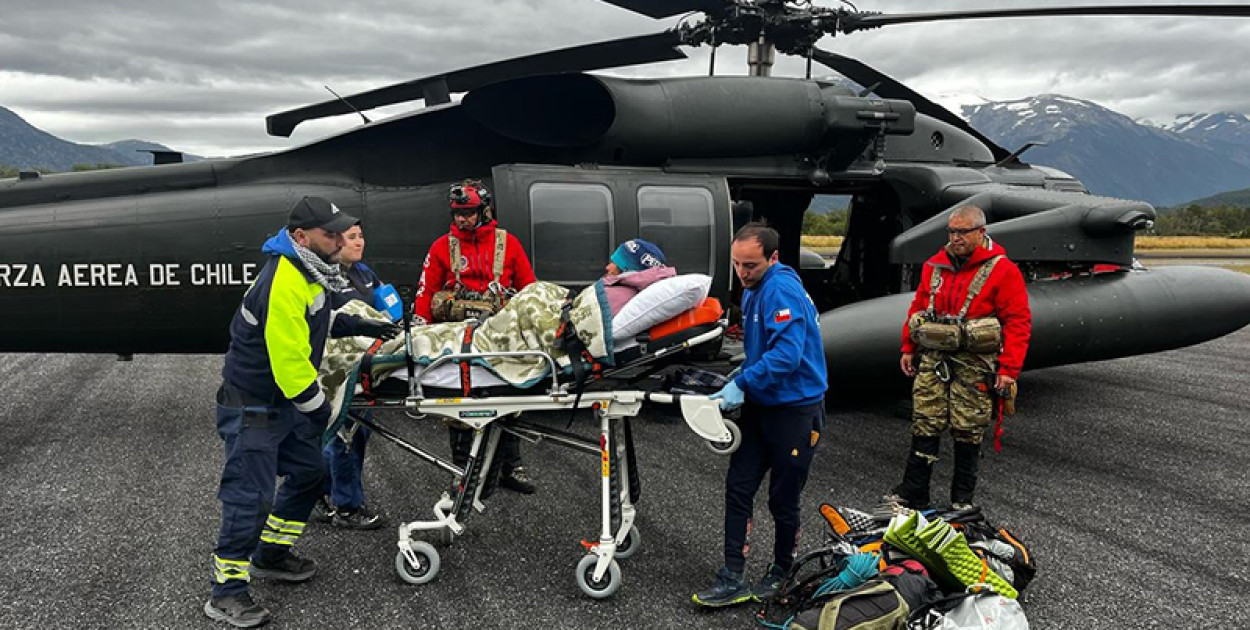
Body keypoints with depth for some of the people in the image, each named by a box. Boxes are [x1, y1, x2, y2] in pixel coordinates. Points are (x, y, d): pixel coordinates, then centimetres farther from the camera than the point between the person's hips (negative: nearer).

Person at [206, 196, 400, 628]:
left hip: (284, 400, 10)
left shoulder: (308, 272, 5)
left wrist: (359, 327, 16)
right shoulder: (282, 285, -28)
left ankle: (270, 556, 33)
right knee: (251, 495, -6)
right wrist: (316, 406, -16)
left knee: (309, 471, 17)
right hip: (253, 407, -10)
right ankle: (226, 592, 7)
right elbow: (289, 359, -28)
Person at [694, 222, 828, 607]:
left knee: (782, 500, 6)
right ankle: (733, 579, 8)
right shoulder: (753, 290, 10)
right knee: (738, 489, 3)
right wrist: (742, 380, 12)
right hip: (759, 405, 9)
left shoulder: (781, 290, -20)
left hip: (795, 410, -9)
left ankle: (780, 573, 27)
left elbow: (787, 353, -31)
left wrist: (741, 383, -29)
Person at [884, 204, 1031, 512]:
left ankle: (962, 499, 17)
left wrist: (1009, 369, -14)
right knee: (924, 426, 4)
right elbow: (918, 307, 18)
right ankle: (912, 493, 10)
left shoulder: (1002, 270, -6)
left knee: (968, 431, 3)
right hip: (933, 359, 4)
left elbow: (1018, 322, -9)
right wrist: (908, 348, 14)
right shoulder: (935, 265, 10)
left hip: (974, 364, -4)